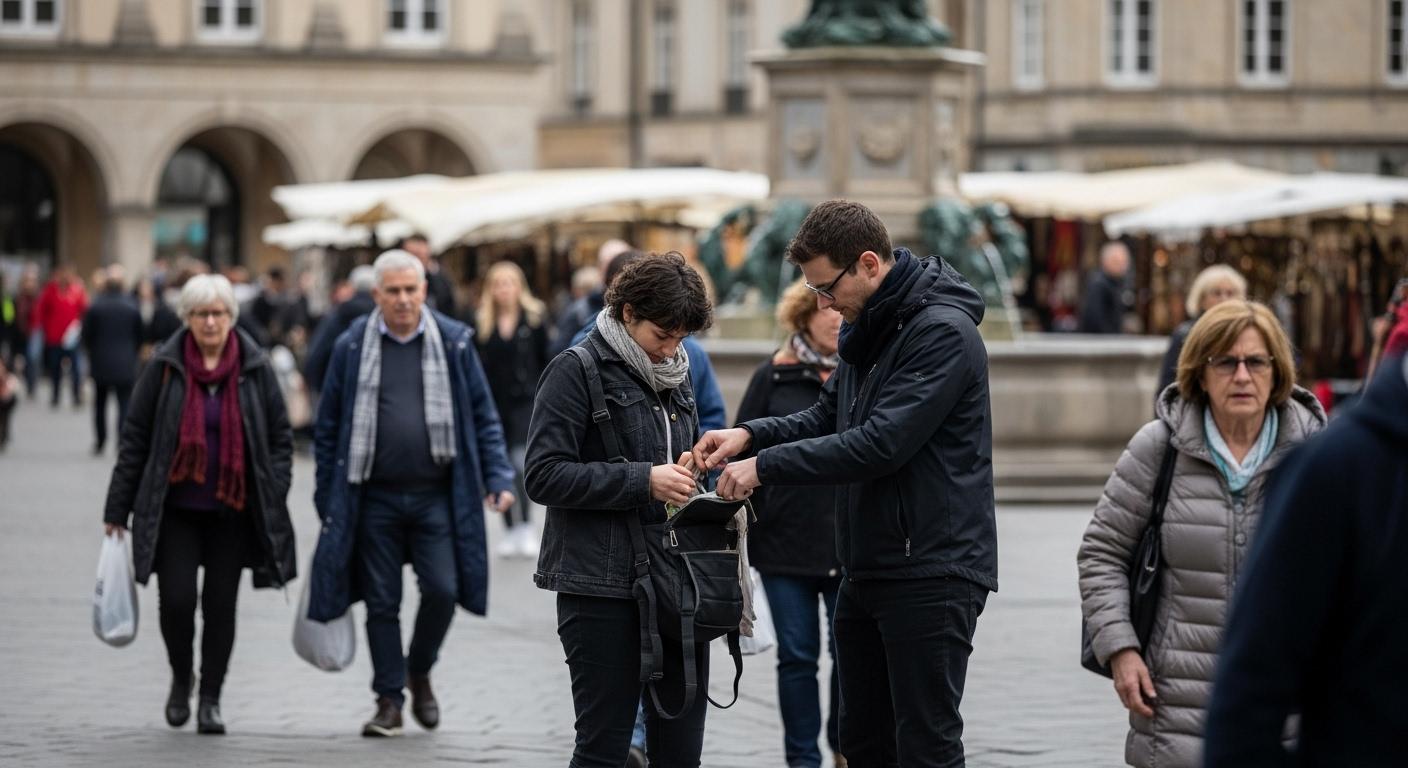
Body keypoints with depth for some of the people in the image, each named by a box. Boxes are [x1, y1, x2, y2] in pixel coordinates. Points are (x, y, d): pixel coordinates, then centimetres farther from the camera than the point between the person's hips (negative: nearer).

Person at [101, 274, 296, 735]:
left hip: (232, 510, 1)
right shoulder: (165, 368, -1)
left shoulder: (255, 369, 1)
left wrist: (274, 501, -1)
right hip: (175, 509, -1)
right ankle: (181, 679, 19)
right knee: (177, 599, -9)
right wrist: (118, 508, 1)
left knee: (221, 605, 3)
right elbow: (135, 437, 2)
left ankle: (211, 698, 17)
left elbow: (280, 437, 7)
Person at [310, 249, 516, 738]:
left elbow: (483, 416, 8)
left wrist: (498, 477, -2)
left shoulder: (453, 343, 3)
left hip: (436, 495, 0)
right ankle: (389, 700, 15)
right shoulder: (353, 347, 3)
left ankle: (420, 672, 19)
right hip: (375, 497, 0)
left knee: (442, 589, -8)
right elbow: (329, 425, 7)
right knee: (381, 602, 4)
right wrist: (327, 496, 5)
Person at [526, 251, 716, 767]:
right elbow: (544, 476, -13)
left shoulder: (676, 375, 16)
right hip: (603, 585, -6)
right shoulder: (577, 371, -5)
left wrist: (687, 476, 8)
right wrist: (643, 481, -17)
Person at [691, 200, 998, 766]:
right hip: (867, 568, 9)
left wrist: (766, 465, -20)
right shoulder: (867, 330, 12)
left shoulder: (942, 332, -18)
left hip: (931, 572, -9)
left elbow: (880, 443, -24)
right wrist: (750, 435, -1)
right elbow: (827, 417, 18)